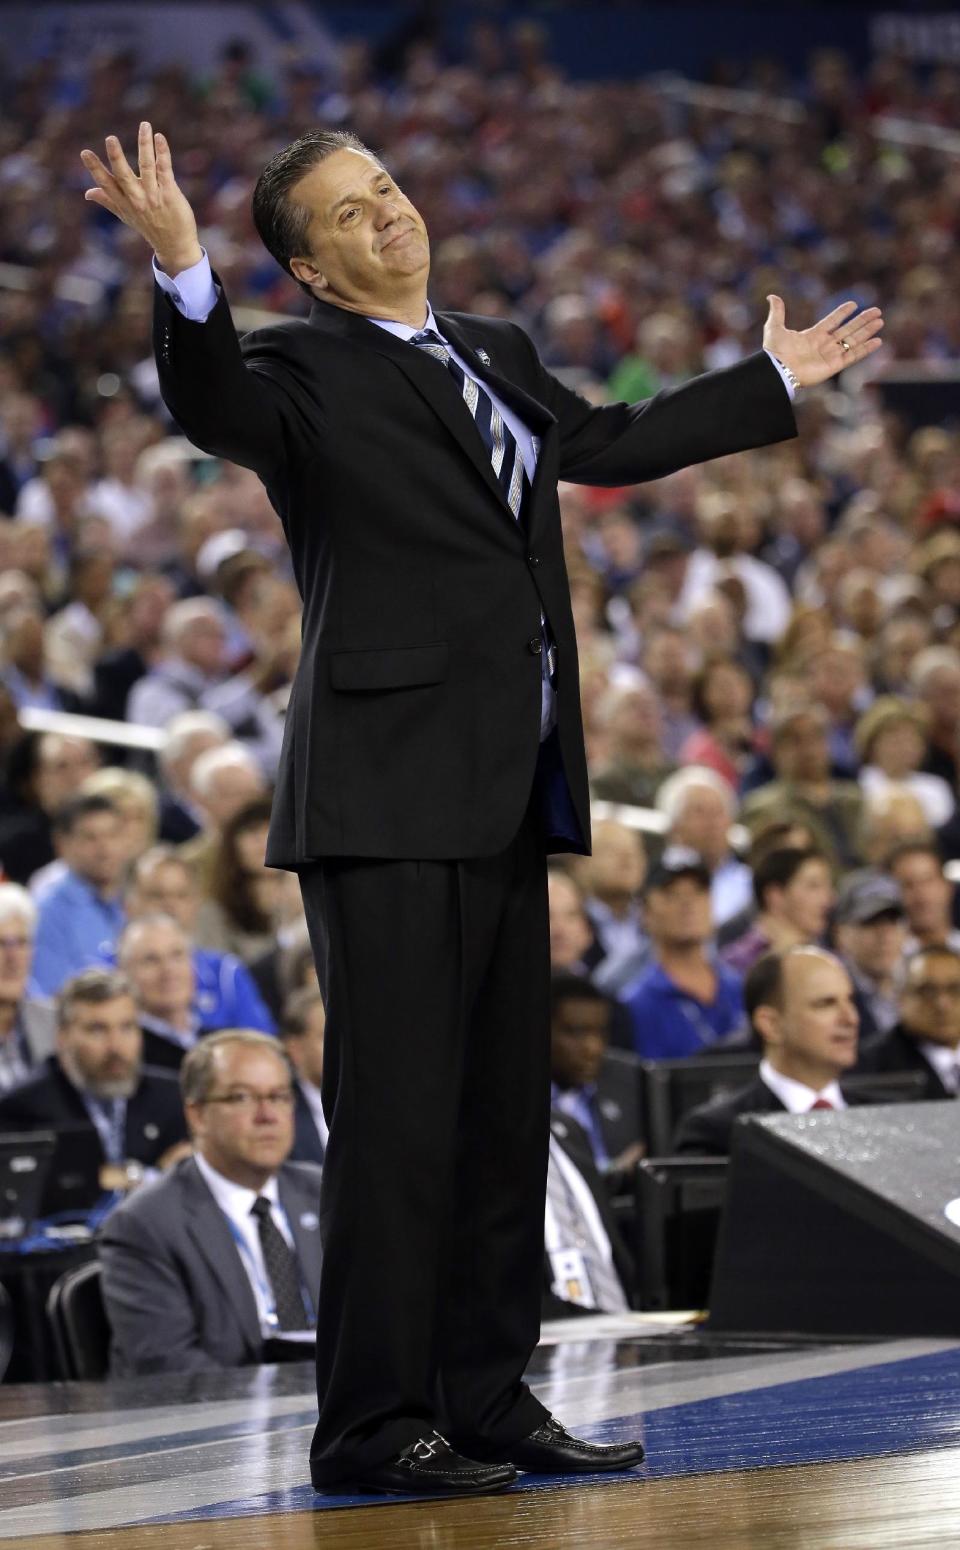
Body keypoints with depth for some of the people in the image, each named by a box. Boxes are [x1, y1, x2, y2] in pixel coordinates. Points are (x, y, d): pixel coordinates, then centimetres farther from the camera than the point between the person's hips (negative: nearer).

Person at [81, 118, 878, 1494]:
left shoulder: (496, 353, 19)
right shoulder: (307, 372, -6)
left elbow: (610, 443, 35)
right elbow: (216, 408, -27)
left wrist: (776, 384, 46)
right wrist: (182, 274, -45)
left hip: (506, 800, 8)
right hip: (392, 799, -8)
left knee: (505, 1117, 11)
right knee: (398, 1116, -9)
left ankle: (486, 1395, 20)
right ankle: (371, 1424, -5)